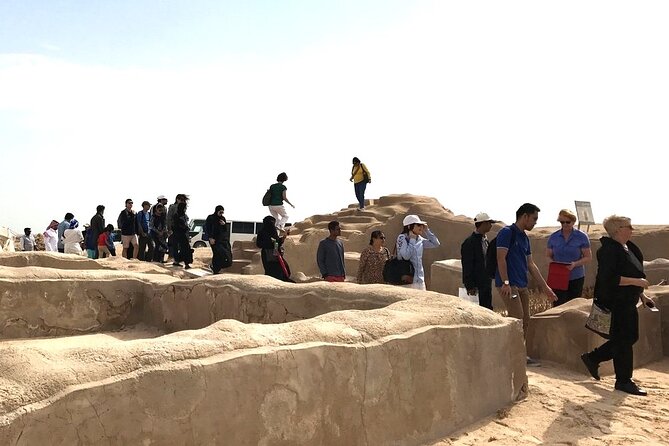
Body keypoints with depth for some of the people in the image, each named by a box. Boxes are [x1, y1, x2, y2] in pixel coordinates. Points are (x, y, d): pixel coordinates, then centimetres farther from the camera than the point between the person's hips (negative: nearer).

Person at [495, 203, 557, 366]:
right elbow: (501, 258, -17)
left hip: (522, 285, 9)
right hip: (509, 285, -9)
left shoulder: (524, 238, 17)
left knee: (525, 321, 10)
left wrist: (545, 287, 19)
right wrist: (506, 283, -24)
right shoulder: (506, 233, -9)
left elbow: (531, 265, 20)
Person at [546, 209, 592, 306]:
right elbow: (548, 256, 9)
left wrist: (575, 264, -20)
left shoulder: (582, 236, -3)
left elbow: (588, 257, -2)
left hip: (576, 277, 0)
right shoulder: (554, 237, 3)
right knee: (558, 306, -5)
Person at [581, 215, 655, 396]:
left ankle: (592, 358, 27)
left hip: (627, 303, 10)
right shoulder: (609, 250, -19)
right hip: (615, 303, -10)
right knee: (623, 341, -1)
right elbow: (609, 278, -27)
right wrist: (636, 281, -24)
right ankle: (624, 381, 13)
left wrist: (641, 295, 18)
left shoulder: (628, 248, 12)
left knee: (630, 337, 16)